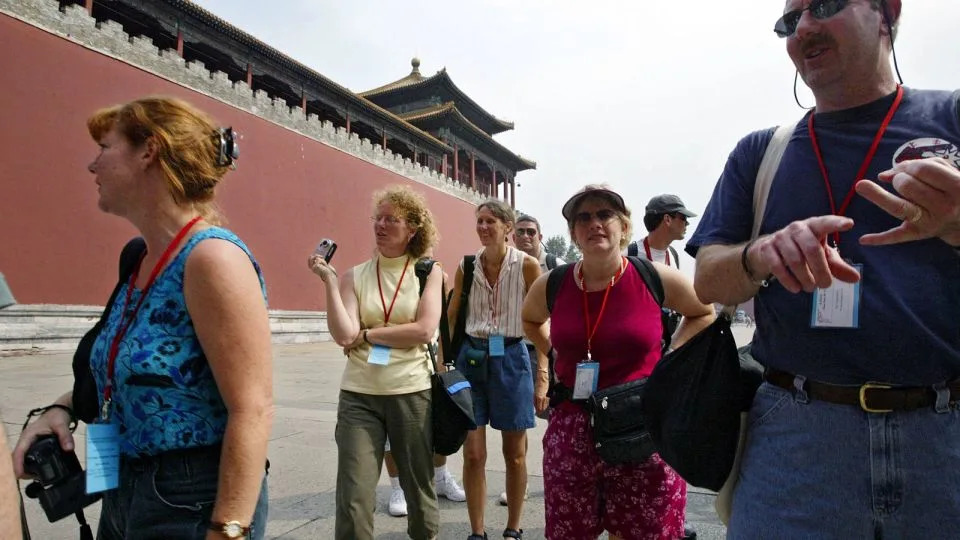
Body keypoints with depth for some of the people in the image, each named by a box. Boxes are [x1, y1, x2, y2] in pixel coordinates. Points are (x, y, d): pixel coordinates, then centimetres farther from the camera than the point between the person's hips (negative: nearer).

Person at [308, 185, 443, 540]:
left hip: (413, 393, 0)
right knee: (353, 499, -2)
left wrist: (366, 334, -8)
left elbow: (424, 330, -12)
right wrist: (328, 280, -12)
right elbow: (343, 335, -11)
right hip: (358, 395, 1)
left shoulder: (429, 272, 1)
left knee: (420, 488, 15)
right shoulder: (354, 276, 2)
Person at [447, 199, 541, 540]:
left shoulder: (527, 265, -6)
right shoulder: (467, 266, 3)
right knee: (473, 453, 4)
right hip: (471, 357, 2)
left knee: (514, 453, 11)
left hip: (510, 358, -2)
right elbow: (451, 318, 9)